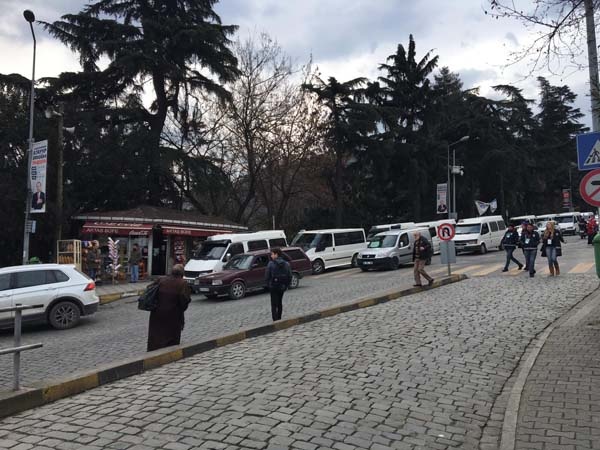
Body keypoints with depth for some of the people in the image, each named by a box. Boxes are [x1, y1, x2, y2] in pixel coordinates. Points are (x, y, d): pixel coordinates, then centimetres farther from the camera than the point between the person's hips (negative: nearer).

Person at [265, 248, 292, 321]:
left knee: (274, 304, 0)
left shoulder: (271, 264, -12)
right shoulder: (286, 264, 0)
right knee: (279, 303, 20)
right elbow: (290, 276, 1)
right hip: (282, 287, 4)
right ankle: (279, 319, 27)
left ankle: (275, 320, -8)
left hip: (273, 287, -4)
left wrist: (268, 285, 1)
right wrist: (286, 285, 9)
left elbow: (267, 276, -12)